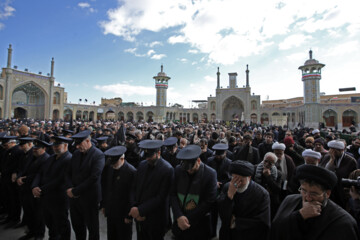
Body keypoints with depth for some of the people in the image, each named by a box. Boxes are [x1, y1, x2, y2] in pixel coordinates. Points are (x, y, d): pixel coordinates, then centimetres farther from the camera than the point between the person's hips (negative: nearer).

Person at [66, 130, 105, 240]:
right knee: (77, 226, 19)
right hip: (74, 198, 6)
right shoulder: (76, 153, 6)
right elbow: (69, 173, 10)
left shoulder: (98, 155, -16)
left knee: (92, 228, 11)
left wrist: (75, 191, -17)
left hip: (89, 198, -6)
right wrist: (69, 188, -7)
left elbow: (94, 177, -22)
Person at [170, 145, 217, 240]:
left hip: (199, 225, -2)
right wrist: (179, 216, -16)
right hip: (179, 222, 3)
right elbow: (173, 194, -4)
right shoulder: (178, 170, -7)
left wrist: (188, 219, -14)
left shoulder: (210, 174, -17)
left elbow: (209, 202, -15)